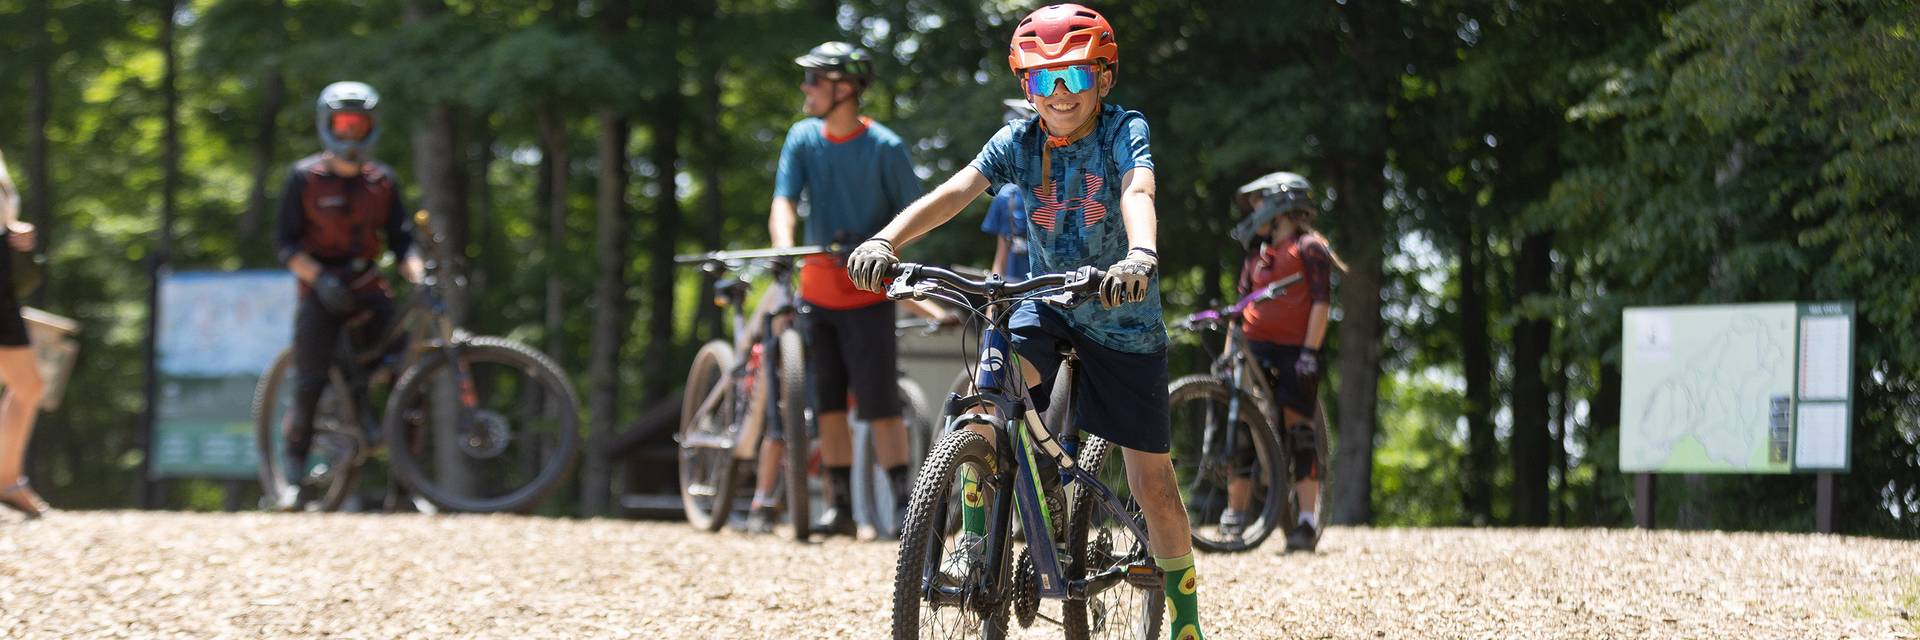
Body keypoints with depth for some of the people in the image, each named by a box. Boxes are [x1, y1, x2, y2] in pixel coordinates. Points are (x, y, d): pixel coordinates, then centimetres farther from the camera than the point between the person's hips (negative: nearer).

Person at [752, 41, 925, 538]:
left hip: (868, 296, -4)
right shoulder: (803, 138, 2)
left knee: (881, 407, -7)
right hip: (817, 289, 4)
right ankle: (842, 508, 12)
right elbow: (784, 202, -7)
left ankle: (906, 505, -3)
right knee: (828, 405, 5)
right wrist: (784, 250, -26)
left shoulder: (884, 147, -10)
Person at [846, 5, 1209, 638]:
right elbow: (954, 192, -23)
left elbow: (1138, 192, -38)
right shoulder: (1019, 141, -8)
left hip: (1123, 318, -2)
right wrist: (884, 240, -42)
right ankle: (975, 538, -15)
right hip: (1047, 305, 2)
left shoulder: (1124, 132, -17)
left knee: (1152, 484, -1)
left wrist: (1140, 255, -61)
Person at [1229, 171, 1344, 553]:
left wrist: (1309, 352, -16)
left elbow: (1321, 303, -8)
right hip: (1256, 350, 6)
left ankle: (1308, 521, -9)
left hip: (1295, 353, -6)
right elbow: (1242, 305, 21)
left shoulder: (1309, 248, 0)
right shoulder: (1257, 255, 21)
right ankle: (1235, 512, 2)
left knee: (1298, 431, -9)